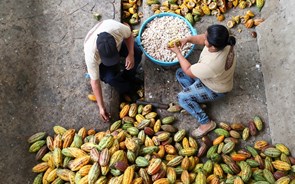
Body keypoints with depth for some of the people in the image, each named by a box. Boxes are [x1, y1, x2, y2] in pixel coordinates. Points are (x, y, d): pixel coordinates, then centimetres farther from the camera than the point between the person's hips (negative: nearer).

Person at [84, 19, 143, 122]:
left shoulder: (117, 28, -41)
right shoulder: (91, 55, -42)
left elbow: (129, 35, -15)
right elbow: (95, 81, -29)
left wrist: (131, 54, -30)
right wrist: (101, 107, -28)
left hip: (117, 42, 3)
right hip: (100, 61, -3)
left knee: (137, 53, -21)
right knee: (110, 78, -28)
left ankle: (128, 77, 6)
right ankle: (129, 89, 5)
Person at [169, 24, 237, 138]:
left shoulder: (211, 64, -45)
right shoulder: (223, 41, -24)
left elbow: (188, 71, -26)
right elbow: (202, 39, -3)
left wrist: (177, 52, -17)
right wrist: (187, 39, -19)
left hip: (215, 89, -8)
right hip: (210, 76, 8)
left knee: (182, 98, -11)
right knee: (180, 73, 5)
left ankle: (206, 123, 1)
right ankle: (195, 100, 12)